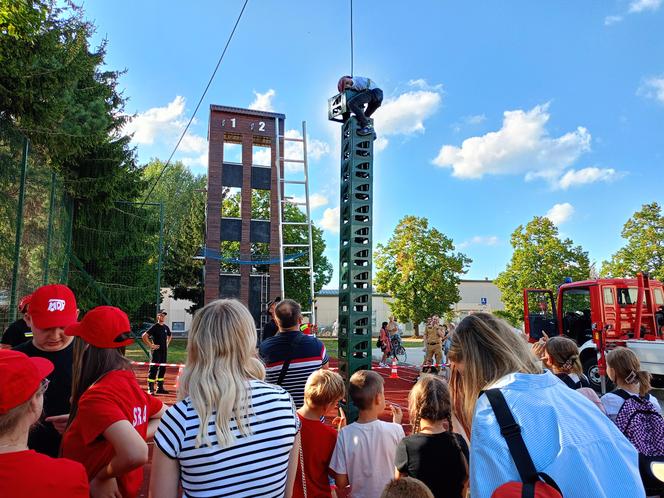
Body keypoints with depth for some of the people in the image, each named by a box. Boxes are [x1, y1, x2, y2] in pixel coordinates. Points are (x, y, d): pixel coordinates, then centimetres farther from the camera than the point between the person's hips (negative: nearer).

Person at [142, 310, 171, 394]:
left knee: (163, 369, 10)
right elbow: (144, 336, -18)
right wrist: (151, 345, -16)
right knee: (153, 369, -6)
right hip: (156, 351, -7)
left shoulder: (166, 327, 12)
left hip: (164, 351, 7)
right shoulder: (154, 327, -9)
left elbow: (170, 336, 31)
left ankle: (160, 388, 19)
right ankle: (150, 389, -1)